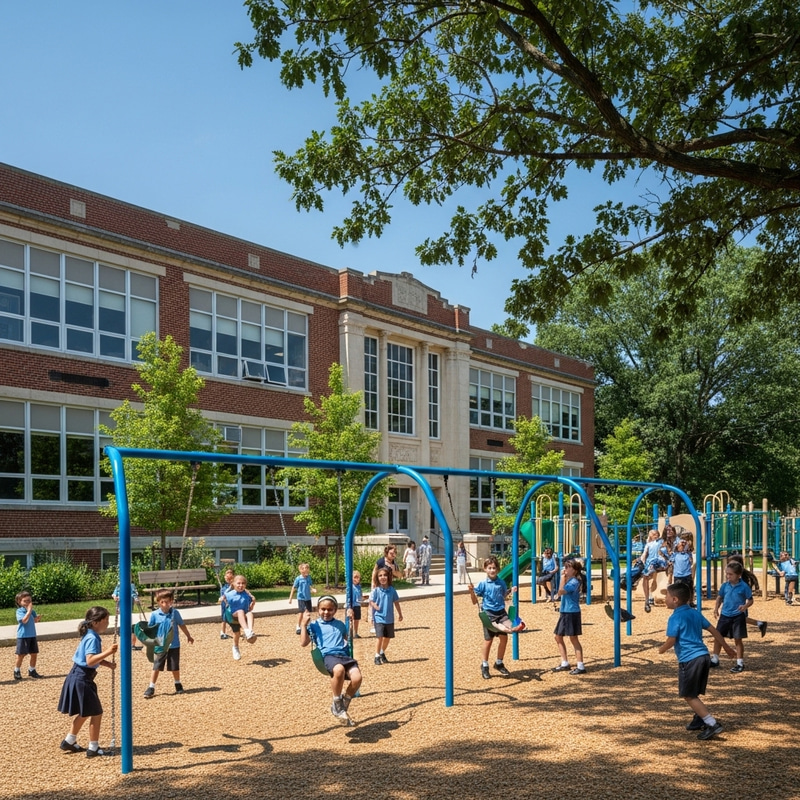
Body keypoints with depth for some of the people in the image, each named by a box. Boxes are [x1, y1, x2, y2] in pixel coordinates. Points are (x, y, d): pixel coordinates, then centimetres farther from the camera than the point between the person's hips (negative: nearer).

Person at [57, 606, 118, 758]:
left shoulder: (91, 636, 9)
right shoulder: (92, 638, -21)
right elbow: (90, 661, -32)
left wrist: (107, 664, 5)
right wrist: (107, 652, -34)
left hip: (80, 678, 10)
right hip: (81, 679, -10)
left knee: (85, 713, 23)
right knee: (96, 713, -2)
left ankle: (69, 742, 34)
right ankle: (93, 748, 6)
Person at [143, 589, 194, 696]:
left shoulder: (175, 613, -7)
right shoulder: (155, 614, -9)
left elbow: (181, 625, 7)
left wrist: (188, 636, 17)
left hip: (174, 645, 1)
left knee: (175, 667, 13)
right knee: (157, 667, 1)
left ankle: (178, 685, 31)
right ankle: (151, 688, 10)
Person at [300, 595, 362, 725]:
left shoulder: (340, 624, 26)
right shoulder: (314, 625, 16)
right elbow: (303, 643, 9)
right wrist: (304, 625, 2)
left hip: (344, 655, 4)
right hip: (329, 656, -4)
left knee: (357, 677, -28)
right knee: (339, 670, -42)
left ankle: (344, 704, 0)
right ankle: (337, 705, -18)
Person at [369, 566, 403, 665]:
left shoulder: (392, 590, 1)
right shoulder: (376, 590, -8)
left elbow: (396, 602, 9)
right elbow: (371, 602, -4)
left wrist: (400, 614, 15)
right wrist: (376, 607, -19)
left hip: (389, 618, 4)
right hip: (379, 617, -4)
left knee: (388, 637, 12)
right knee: (380, 636, -13)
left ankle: (382, 653, 33)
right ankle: (377, 656, -5)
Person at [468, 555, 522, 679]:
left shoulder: (501, 582, 3)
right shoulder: (483, 584, -9)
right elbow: (475, 601, -8)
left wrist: (510, 591, 3)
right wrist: (471, 591, -24)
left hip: (501, 612, 4)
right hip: (489, 613, -4)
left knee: (504, 638, 3)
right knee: (488, 640, -1)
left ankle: (499, 663, 21)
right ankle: (484, 666, 12)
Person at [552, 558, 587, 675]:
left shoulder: (574, 582, -17)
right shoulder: (568, 580, 11)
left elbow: (560, 592, -22)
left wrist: (563, 577, -17)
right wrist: (563, 577, 3)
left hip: (572, 613, -10)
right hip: (564, 612, 10)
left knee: (573, 638, -5)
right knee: (558, 637, 13)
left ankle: (581, 666, 0)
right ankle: (564, 663, 22)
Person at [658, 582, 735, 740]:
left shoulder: (675, 618, -11)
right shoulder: (695, 613, 13)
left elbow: (671, 640, -18)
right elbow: (713, 629, 18)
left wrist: (662, 649, 2)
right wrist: (726, 646, 29)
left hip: (689, 660, -9)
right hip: (704, 656, 9)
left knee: (689, 696, -1)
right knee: (694, 694, 23)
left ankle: (713, 724, -7)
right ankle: (699, 719, 30)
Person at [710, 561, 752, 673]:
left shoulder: (744, 587, -10)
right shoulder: (725, 586, 2)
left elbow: (750, 600, -4)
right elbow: (720, 598, 12)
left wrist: (745, 606, -24)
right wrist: (716, 609, 0)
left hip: (738, 617, -5)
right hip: (725, 615, 5)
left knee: (738, 639, 3)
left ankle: (740, 663, 15)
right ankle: (715, 659, 23)